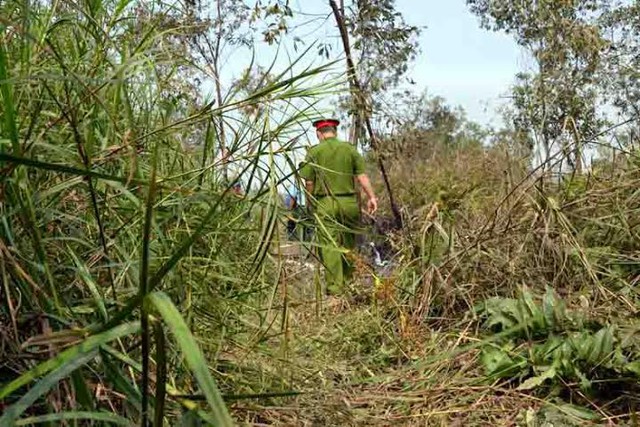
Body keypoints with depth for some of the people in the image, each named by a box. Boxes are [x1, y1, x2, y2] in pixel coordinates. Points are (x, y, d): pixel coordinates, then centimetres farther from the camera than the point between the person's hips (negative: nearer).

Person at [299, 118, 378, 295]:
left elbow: (309, 182, -1)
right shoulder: (350, 149, 7)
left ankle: (335, 286, -5)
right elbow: (362, 176, -1)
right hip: (349, 201, 3)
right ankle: (349, 280, 23)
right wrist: (371, 197, 0)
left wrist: (309, 201, 13)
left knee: (329, 244, -2)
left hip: (325, 203, -3)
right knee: (348, 242, 15)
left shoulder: (314, 152, 1)